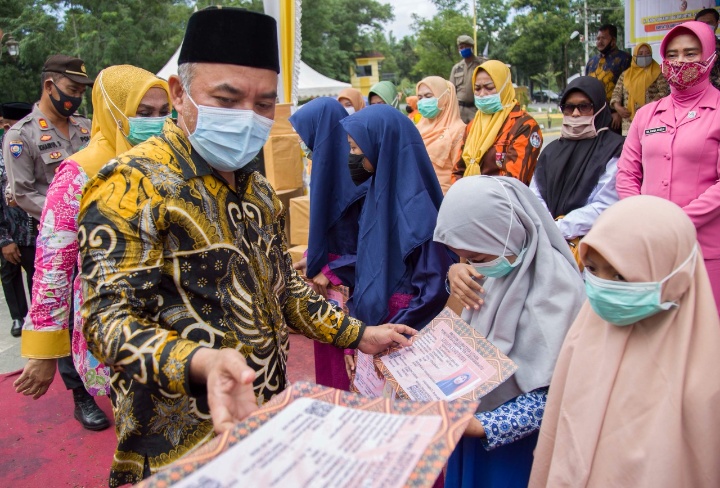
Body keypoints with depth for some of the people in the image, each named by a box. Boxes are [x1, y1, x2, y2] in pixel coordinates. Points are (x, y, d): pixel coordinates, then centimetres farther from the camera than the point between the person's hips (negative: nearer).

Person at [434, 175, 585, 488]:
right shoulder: (501, 254, -8)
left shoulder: (555, 289, -28)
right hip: (472, 408, 7)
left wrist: (481, 427, -32)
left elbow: (550, 394, -25)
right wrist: (456, 272, -10)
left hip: (514, 436, -6)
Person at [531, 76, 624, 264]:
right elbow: (535, 197, 11)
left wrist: (558, 228, -15)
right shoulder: (552, 149, 20)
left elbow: (605, 207, -7)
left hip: (588, 238, -4)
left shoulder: (613, 149, 4)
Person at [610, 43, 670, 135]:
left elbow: (664, 91, -1)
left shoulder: (657, 73, 8)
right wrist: (617, 106, -5)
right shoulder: (625, 74, 17)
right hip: (629, 121, 2)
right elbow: (616, 93, 15)